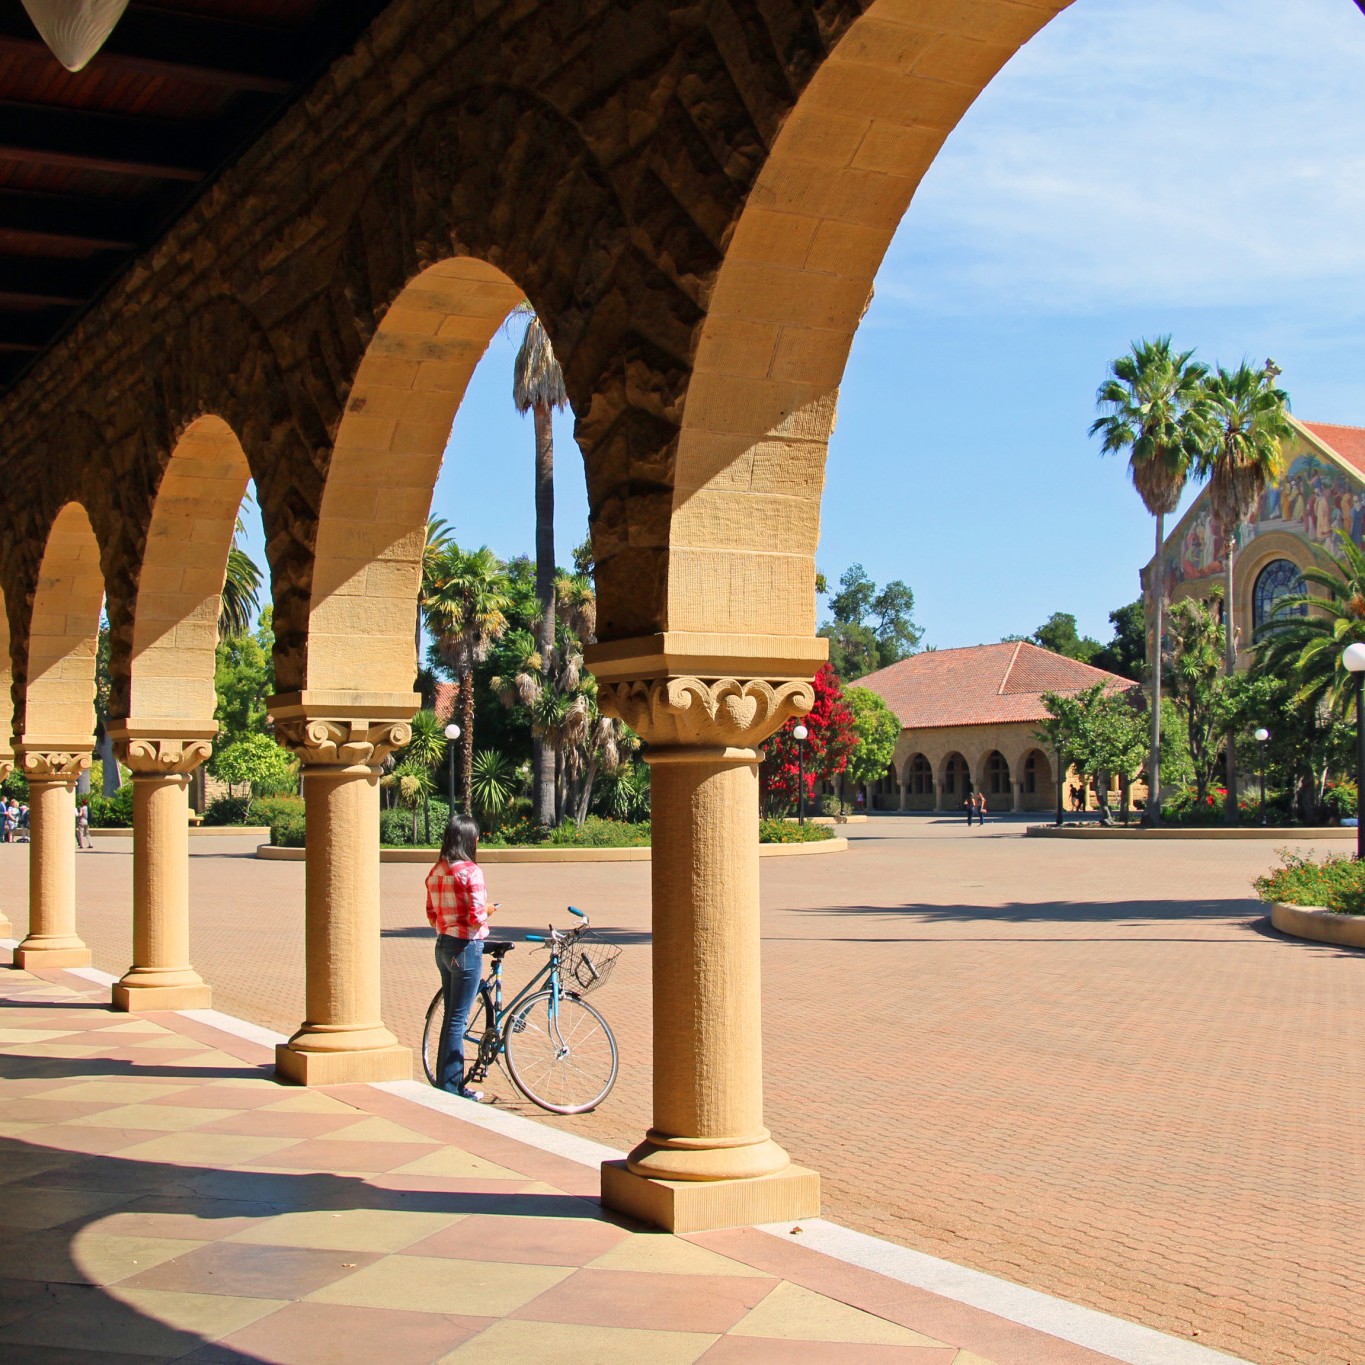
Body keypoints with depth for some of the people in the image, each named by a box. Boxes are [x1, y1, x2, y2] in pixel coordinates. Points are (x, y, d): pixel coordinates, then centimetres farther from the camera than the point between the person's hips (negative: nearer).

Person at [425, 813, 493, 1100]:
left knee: (452, 1016, 18)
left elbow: (432, 913, 11)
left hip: (443, 946, 8)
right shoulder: (470, 871, -17)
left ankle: (450, 1083, 26)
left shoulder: (436, 872, 6)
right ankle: (451, 1088, 6)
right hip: (466, 947, -8)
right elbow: (477, 916, -21)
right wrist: (486, 914, -1)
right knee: (458, 1019, -1)